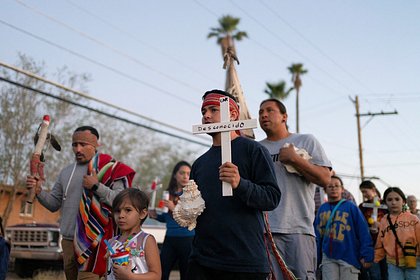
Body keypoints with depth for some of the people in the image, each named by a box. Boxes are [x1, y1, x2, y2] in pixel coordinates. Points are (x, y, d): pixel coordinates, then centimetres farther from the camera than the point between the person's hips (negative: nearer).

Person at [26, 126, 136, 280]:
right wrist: (39, 191, 1)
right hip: (68, 241, 6)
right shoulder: (66, 172, 15)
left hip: (92, 242, -6)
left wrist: (97, 186, -19)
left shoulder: (109, 168, -4)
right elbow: (54, 204, 18)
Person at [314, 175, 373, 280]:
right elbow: (318, 235, 13)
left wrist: (366, 255, -10)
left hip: (348, 257, -3)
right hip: (328, 258, 3)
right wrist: (316, 257, 11)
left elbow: (363, 232, -5)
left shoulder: (351, 207, -1)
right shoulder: (322, 209, 11)